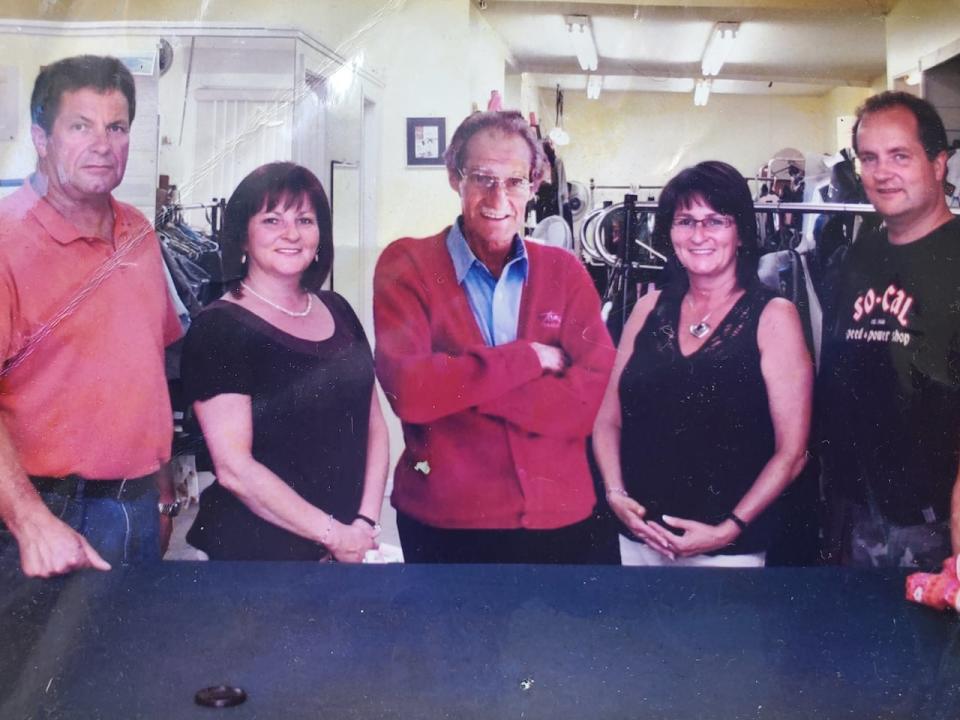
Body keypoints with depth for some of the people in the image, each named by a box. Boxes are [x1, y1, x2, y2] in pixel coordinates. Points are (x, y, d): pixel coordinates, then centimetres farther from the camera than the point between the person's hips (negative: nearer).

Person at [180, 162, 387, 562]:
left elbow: (374, 425, 7)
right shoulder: (219, 329, -12)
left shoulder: (337, 311, 7)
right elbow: (235, 468, -17)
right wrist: (334, 534, -13)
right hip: (254, 549, -5)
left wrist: (366, 522, -5)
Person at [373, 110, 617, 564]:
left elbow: (597, 398, -10)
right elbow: (406, 389, -18)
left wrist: (453, 383, -17)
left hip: (566, 521, 2)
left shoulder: (565, 271, 4)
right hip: (445, 527, -2)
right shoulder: (406, 265, -3)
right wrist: (530, 357, -14)